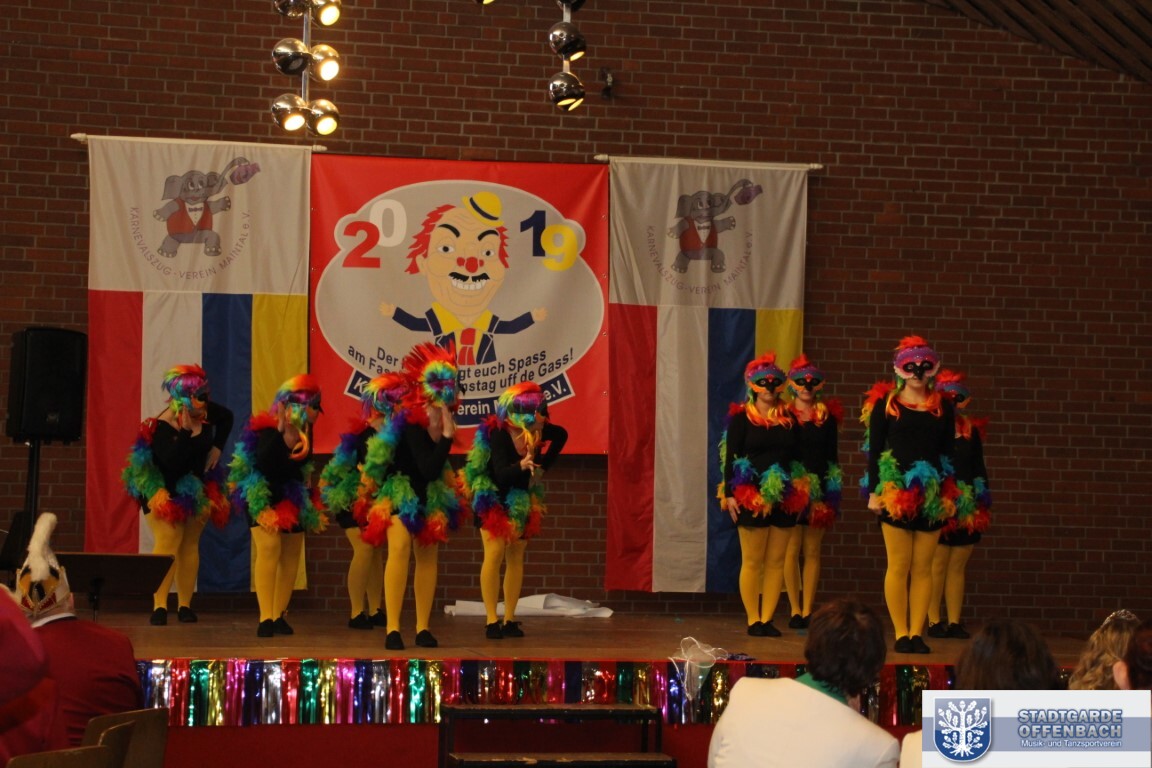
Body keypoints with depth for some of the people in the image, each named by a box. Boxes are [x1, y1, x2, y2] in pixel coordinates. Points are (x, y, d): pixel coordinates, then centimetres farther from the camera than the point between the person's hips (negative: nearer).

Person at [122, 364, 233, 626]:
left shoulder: (205, 411, -8)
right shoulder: (163, 426, -25)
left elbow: (226, 418, 15)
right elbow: (172, 462, -37)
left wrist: (217, 446, 3)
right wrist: (186, 431, -39)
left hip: (196, 488, 6)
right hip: (166, 491, -6)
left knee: (190, 544, 6)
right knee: (168, 541, -16)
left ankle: (185, 605, 12)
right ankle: (159, 606, -15)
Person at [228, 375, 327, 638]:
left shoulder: (305, 431, 3)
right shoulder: (267, 429, -18)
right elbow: (263, 462, -31)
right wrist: (282, 433, -34)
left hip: (293, 500, 7)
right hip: (265, 499, -7)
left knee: (291, 555, 8)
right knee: (269, 549, -18)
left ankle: (279, 615, 17)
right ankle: (266, 618, -19)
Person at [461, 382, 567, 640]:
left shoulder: (537, 430, -8)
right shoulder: (498, 434, -24)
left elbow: (561, 435, 12)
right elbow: (501, 474, -33)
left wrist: (542, 465, 3)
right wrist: (521, 465, -52)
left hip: (522, 502, 5)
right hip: (495, 500, -5)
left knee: (516, 557, 5)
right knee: (495, 553, -14)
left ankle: (510, 619, 10)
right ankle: (491, 620, -11)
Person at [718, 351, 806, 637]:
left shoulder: (788, 418, 10)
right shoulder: (741, 417, -2)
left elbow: (796, 456, 14)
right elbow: (730, 457, -5)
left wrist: (800, 493, 10)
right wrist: (729, 494, -11)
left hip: (784, 498, 4)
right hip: (751, 497, -4)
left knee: (776, 561, 5)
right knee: (752, 561, 0)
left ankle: (767, 618, 11)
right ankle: (753, 620, 6)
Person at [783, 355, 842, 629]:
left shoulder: (828, 416, 7)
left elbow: (832, 456, 9)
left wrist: (832, 494, 3)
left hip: (819, 490, 2)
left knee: (812, 551, 5)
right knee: (792, 548, -1)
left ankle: (807, 610, 8)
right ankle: (795, 610, 5)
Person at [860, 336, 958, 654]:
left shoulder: (943, 407, 9)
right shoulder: (885, 403, 1)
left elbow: (948, 453, 12)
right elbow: (874, 450, 1)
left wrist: (950, 495, 7)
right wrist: (873, 492, -5)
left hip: (931, 495, 3)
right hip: (895, 493, -2)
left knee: (923, 567, 4)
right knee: (899, 565, 0)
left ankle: (917, 633, 8)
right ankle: (901, 633, 5)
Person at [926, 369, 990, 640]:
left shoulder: (971, 430, 13)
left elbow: (979, 468, 16)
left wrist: (983, 503, 13)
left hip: (967, 509, 5)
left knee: (958, 567, 8)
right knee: (937, 564, -4)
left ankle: (954, 622, 12)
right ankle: (934, 622, 0)